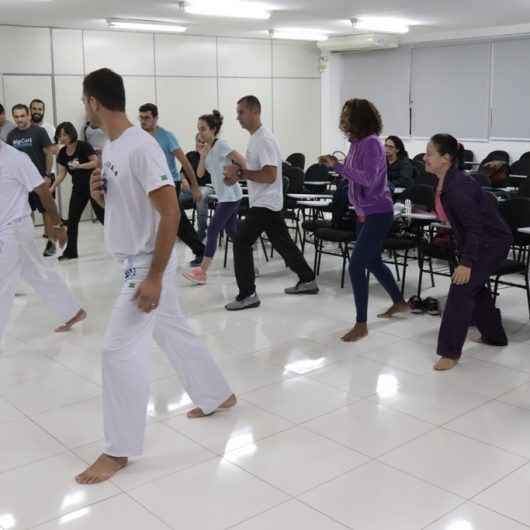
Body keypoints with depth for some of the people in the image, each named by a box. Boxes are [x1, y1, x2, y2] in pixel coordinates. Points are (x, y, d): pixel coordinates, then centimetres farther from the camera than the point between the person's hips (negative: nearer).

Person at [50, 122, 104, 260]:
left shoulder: (83, 146, -14)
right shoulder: (62, 153, 3)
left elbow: (96, 162, -18)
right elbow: (62, 173, 2)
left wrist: (79, 166, -28)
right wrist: (52, 187, -9)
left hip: (93, 185, -6)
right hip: (78, 188, 6)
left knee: (102, 216, -3)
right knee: (72, 219, 4)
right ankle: (71, 251, 11)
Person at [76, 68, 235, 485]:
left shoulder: (142, 147, -22)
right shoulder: (110, 147, 8)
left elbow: (171, 213, -25)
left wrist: (154, 277, -26)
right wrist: (98, 194, -4)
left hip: (148, 264, -10)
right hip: (136, 263, 10)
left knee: (120, 350, -7)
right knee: (174, 331, 20)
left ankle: (120, 450, 6)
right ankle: (218, 396, 39)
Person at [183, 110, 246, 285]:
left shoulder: (221, 145, -15)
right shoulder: (206, 148, 9)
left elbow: (242, 162, -17)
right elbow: (199, 174, 3)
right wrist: (202, 155, -8)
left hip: (230, 196, -9)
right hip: (223, 196, 9)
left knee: (213, 230, -9)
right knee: (232, 231, 12)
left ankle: (201, 271, -8)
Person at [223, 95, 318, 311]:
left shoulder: (264, 140, -19)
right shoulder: (255, 138, 13)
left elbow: (270, 176, -26)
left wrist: (240, 172, -24)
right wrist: (236, 176, 7)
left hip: (264, 204, -10)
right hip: (267, 203, 10)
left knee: (241, 243, -9)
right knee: (283, 243, 17)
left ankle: (247, 295, -4)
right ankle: (308, 281, 27)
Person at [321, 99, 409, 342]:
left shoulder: (371, 143, -18)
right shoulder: (357, 142, 6)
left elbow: (368, 179, -27)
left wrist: (338, 166, -26)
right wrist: (336, 165, 1)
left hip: (378, 213, -10)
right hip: (364, 212, 10)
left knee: (356, 265, -12)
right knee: (372, 261, 21)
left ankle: (361, 325, -3)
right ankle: (399, 302, 41)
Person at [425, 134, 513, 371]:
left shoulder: (458, 186, -29)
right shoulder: (444, 182, -1)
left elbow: (474, 226, -27)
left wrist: (467, 262, -29)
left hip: (491, 243, -10)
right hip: (477, 241, 10)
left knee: (462, 290, -11)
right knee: (474, 287, 22)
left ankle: (450, 352, -3)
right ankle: (494, 335, 43)